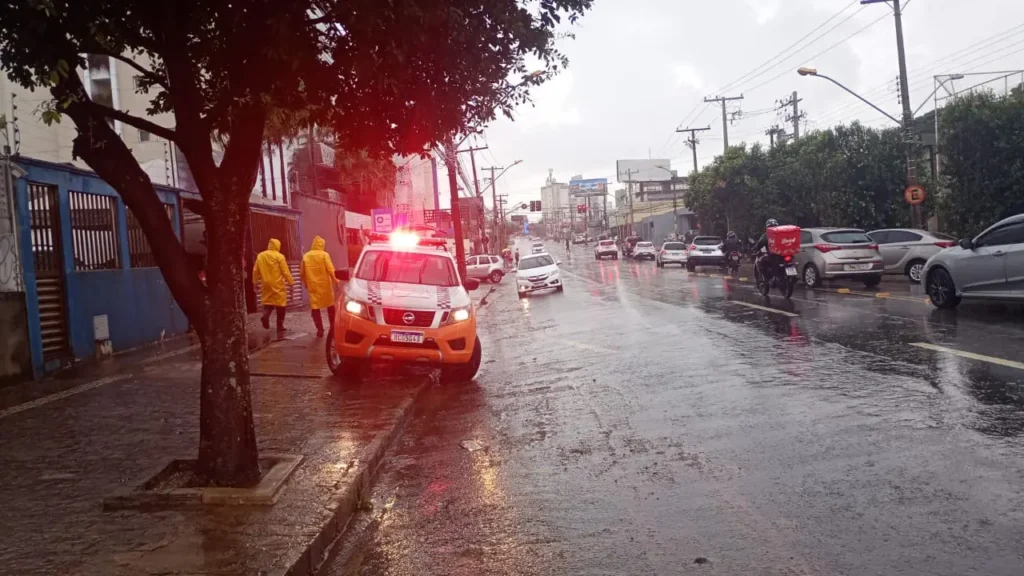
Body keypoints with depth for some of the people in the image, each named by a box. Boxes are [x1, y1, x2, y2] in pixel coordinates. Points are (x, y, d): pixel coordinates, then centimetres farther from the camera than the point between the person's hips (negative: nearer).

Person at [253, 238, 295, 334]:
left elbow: (255, 270, 9)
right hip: (277, 284, -4)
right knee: (280, 303, 5)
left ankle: (265, 315, -16)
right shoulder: (279, 256, -10)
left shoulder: (260, 256, 5)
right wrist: (291, 282, -1)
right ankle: (280, 326, 6)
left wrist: (255, 282, 19)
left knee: (268, 301, 15)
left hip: (266, 284, 4)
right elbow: (285, 271, -10)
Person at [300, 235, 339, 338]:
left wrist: (305, 283, 22)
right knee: (330, 306, 16)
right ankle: (333, 327, 22)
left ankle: (320, 330, 0)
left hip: (312, 286, 2)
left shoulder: (306, 256, 4)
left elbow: (302, 273, 7)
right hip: (324, 284, -2)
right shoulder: (324, 254, -6)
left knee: (315, 308, 5)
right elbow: (330, 270, -14)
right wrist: (335, 280, -5)